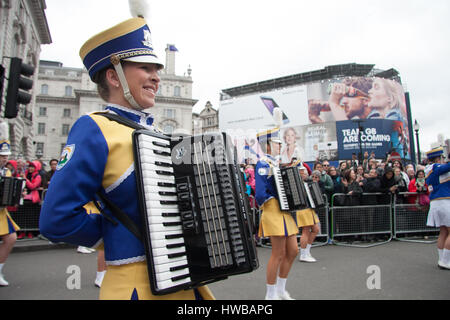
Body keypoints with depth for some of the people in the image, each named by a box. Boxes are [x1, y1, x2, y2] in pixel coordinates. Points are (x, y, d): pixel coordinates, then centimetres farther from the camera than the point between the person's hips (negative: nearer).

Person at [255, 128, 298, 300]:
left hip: (285, 212, 9)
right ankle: (271, 295, 13)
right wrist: (277, 201, -12)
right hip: (273, 213, -9)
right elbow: (260, 195, -18)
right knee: (279, 254, -3)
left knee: (292, 251, 12)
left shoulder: (276, 163, 17)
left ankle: (281, 290, 27)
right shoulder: (263, 165, -11)